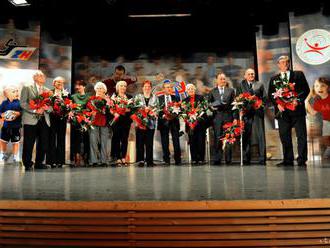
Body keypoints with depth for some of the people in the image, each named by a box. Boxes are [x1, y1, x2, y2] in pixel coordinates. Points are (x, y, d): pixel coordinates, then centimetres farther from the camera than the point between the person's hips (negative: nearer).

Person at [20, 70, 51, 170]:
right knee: (28, 144, -1)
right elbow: (23, 103, -4)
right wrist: (34, 110, -15)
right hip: (30, 120, -4)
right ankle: (27, 164, 11)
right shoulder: (27, 88, 7)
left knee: (43, 144, 3)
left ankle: (39, 163, 17)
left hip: (44, 120, 4)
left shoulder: (47, 90, 19)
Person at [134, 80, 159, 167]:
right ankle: (140, 160, 1)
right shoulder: (138, 97, 13)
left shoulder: (155, 98, 14)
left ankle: (149, 160, 5)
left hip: (151, 123, 0)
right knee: (140, 142, -4)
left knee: (149, 142, -1)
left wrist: (150, 109, -14)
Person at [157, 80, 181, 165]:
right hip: (164, 121, -1)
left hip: (174, 121, 1)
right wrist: (162, 115, -16)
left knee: (176, 141, -1)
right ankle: (166, 160, 11)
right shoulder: (159, 98, 7)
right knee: (165, 142, 2)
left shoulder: (176, 98, 14)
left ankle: (177, 159, 5)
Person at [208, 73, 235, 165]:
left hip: (228, 116, 1)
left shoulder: (231, 90, 16)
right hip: (217, 117, 0)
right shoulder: (212, 91, 15)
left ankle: (228, 159, 6)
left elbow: (234, 103, 9)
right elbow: (209, 103, 10)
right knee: (217, 138, -5)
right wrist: (213, 106, -10)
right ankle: (217, 159, -2)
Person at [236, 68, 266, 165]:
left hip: (258, 112, 0)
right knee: (246, 136, -1)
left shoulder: (260, 85, 15)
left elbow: (264, 97, 10)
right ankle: (246, 159, 5)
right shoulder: (241, 85, 15)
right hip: (246, 112, 0)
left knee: (260, 135, -3)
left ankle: (262, 159, 1)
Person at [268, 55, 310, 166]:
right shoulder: (274, 79, 14)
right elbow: (270, 95, 9)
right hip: (283, 111, 2)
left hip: (297, 109, -1)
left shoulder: (299, 75, 11)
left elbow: (306, 89, 4)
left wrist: (299, 100, -11)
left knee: (301, 135, -2)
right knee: (284, 137, 4)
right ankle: (288, 160, 11)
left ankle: (302, 160, 5)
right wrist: (277, 104, -7)